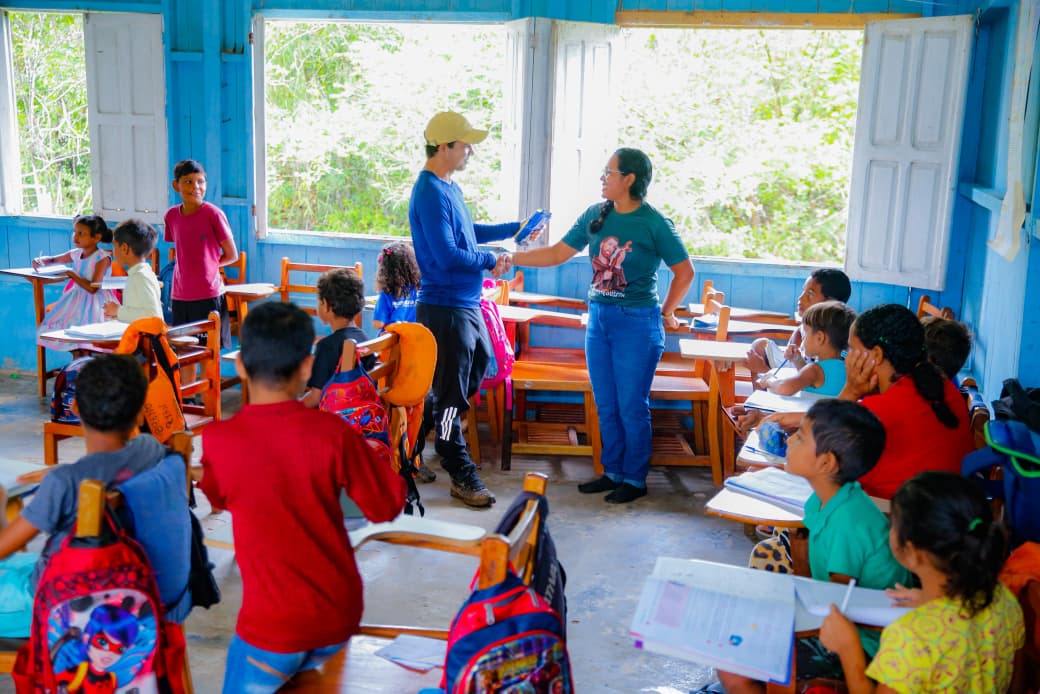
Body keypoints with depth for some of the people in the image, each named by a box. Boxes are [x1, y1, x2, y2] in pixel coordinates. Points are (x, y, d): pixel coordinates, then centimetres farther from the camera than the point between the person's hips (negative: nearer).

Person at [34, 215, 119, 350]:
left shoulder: (102, 258, -15)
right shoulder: (76, 254, 6)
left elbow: (92, 288, -22)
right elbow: (53, 260, 26)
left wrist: (71, 274, -17)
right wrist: (40, 261, 3)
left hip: (95, 302, -8)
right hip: (76, 298, 8)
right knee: (54, 326, -1)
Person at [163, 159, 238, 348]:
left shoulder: (213, 213, -8)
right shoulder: (171, 215, 6)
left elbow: (232, 255, -2)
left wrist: (206, 264, 2)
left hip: (208, 296, -5)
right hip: (180, 296, 5)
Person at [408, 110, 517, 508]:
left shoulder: (449, 188, 13)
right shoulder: (430, 193, -19)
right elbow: (447, 256, -25)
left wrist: (514, 229, 21)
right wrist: (491, 261, -10)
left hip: (466, 303, 10)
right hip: (445, 307, -10)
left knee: (479, 365, 20)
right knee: (451, 393, 0)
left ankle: (414, 439, 31)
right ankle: (461, 476, 11)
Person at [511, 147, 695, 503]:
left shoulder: (654, 223, -9)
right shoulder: (596, 215, 5)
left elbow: (684, 271, -2)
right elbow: (557, 253, 8)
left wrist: (665, 313, 1)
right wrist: (509, 258, 2)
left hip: (637, 323, -6)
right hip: (599, 319, 6)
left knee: (632, 405, 2)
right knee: (606, 405, 12)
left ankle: (635, 479, 15)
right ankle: (613, 472, 26)